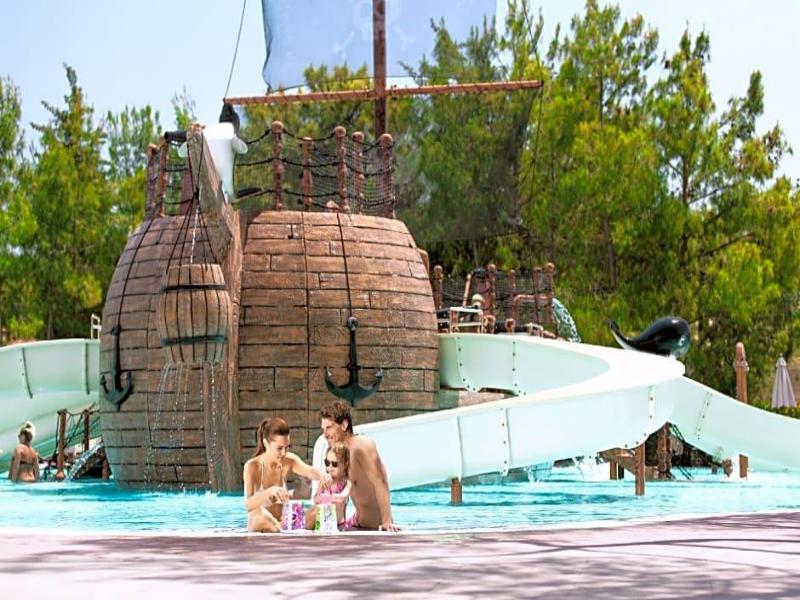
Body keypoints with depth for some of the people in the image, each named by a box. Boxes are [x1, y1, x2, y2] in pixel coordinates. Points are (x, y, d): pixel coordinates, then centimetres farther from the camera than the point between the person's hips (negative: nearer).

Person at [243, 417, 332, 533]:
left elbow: (308, 471, -23)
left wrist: (321, 475, -47)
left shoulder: (289, 460, -2)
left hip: (281, 523, 4)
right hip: (257, 527, -4)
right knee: (261, 515, -37)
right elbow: (248, 504, -28)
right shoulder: (252, 466, -15)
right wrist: (270, 491, -47)